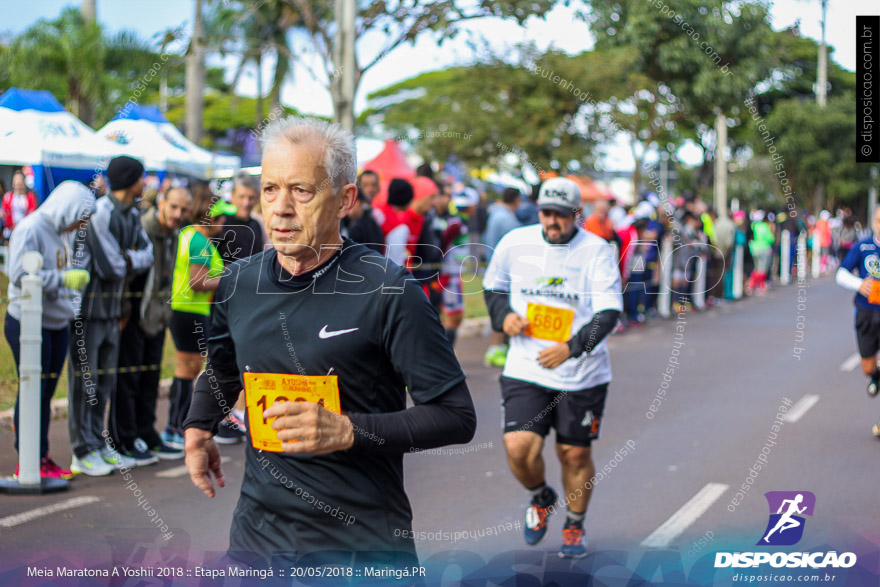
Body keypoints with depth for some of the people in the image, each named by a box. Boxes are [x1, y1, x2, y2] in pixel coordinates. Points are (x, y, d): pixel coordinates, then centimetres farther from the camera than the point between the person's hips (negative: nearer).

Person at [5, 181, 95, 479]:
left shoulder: (59, 231, 11)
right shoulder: (30, 229, -14)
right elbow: (21, 276, -22)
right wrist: (65, 279, -22)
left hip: (57, 324, 8)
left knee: (47, 392, 10)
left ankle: (42, 457, 17)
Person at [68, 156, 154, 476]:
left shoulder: (132, 215, 10)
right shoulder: (100, 213, -19)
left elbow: (147, 254, 5)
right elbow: (112, 266, -21)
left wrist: (127, 258, -13)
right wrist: (132, 260, -2)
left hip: (112, 307, 9)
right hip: (88, 306, -8)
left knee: (105, 379, 13)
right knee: (83, 379, -2)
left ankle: (98, 443, 21)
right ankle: (83, 452, 4)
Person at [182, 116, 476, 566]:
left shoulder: (389, 291, -13)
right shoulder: (238, 284, 4)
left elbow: (457, 417, -13)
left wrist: (348, 430, -21)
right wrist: (198, 427, 13)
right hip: (257, 535, 4)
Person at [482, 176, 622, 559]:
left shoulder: (597, 251, -10)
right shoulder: (516, 243, -1)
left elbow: (609, 313, -17)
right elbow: (493, 286, 17)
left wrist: (571, 347, -31)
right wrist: (503, 316, -4)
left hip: (581, 374, -1)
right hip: (525, 370, 1)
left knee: (575, 454, 9)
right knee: (519, 448, -13)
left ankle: (575, 527, 35)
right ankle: (540, 499, 22)